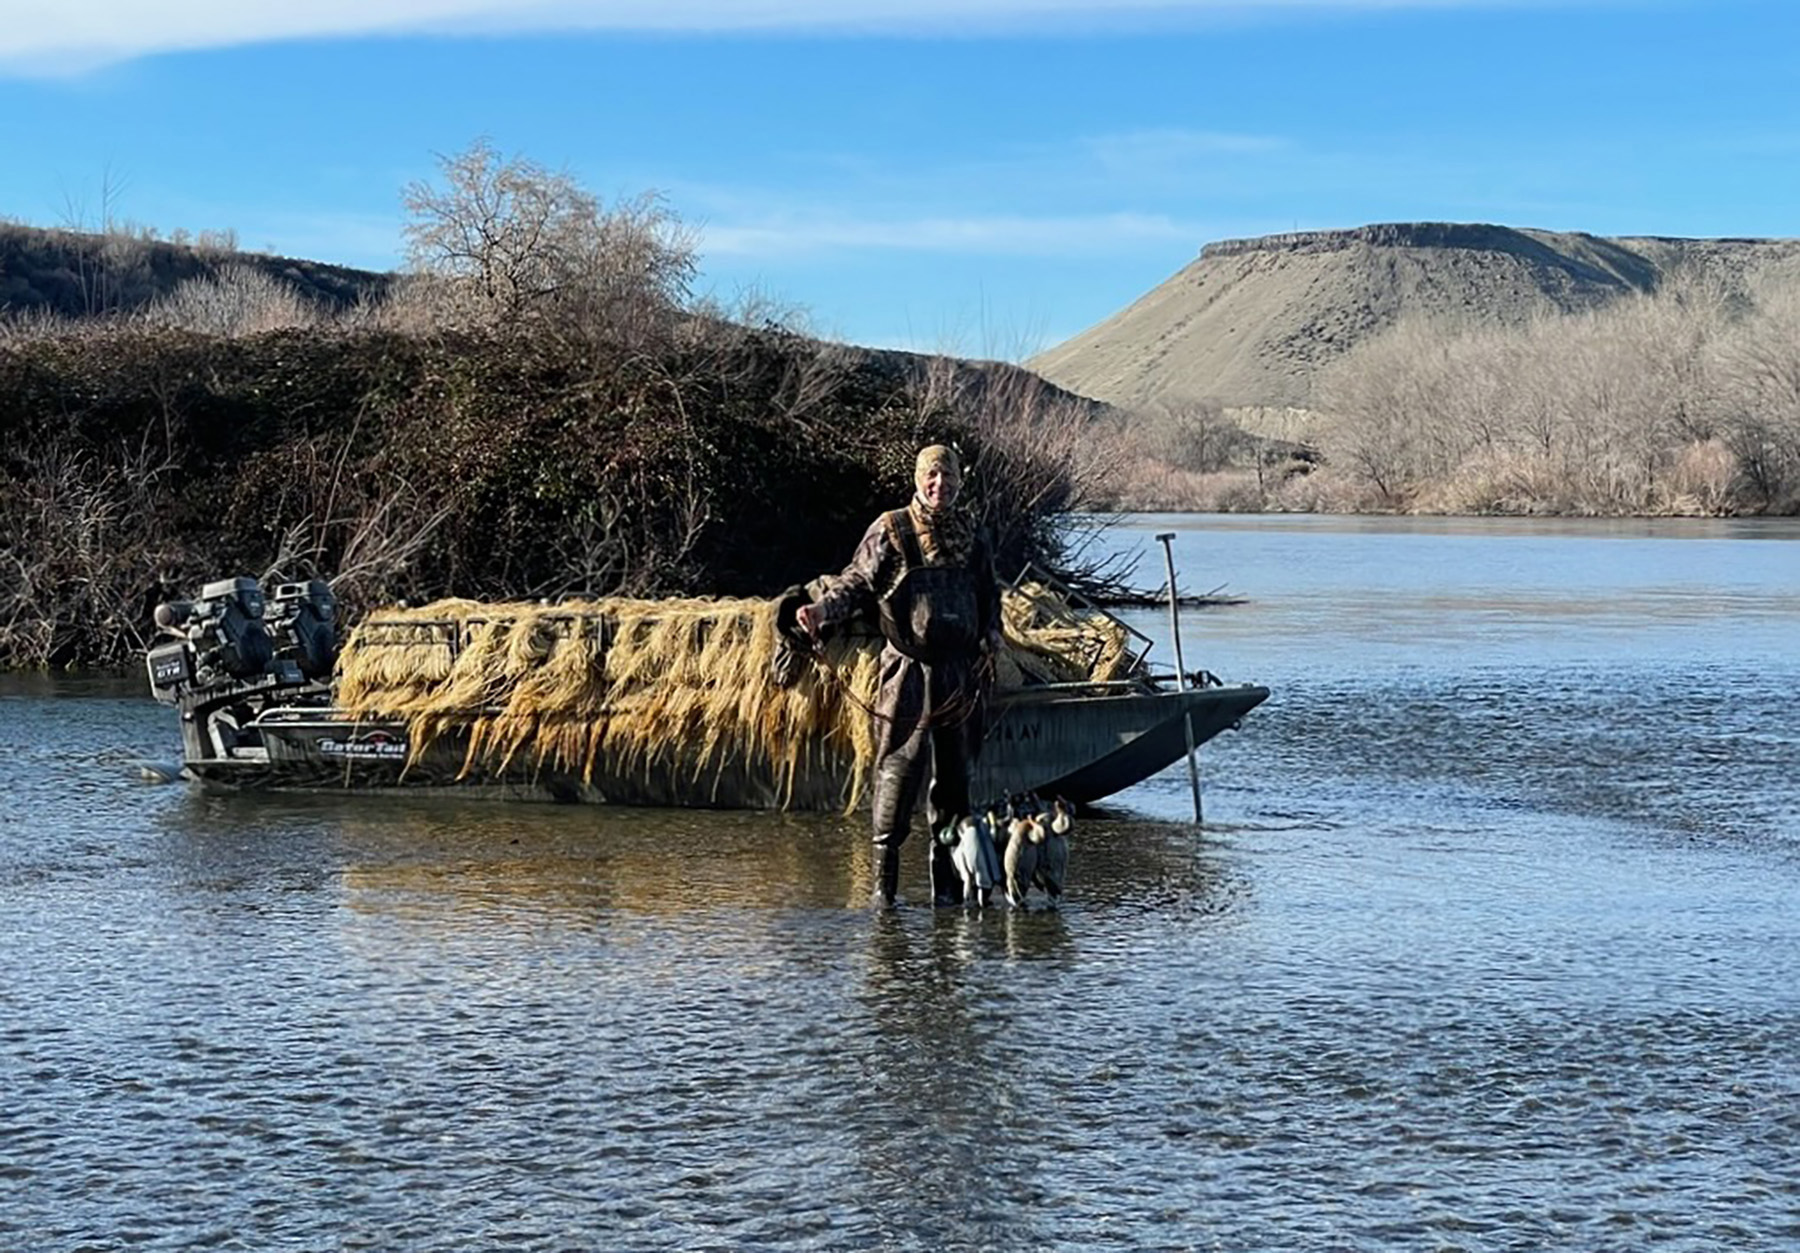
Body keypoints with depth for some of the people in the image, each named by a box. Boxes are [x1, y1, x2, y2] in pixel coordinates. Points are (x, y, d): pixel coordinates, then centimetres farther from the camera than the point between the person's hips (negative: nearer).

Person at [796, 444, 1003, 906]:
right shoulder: (891, 531, -1)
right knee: (901, 765, -10)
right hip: (909, 670, -5)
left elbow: (989, 594, 24)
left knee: (955, 771, 7)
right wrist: (823, 609, -23)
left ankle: (948, 880, 14)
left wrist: (992, 638, 8)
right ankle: (885, 874, -5)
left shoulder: (972, 536, 13)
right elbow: (858, 581, -5)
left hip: (961, 673, 5)